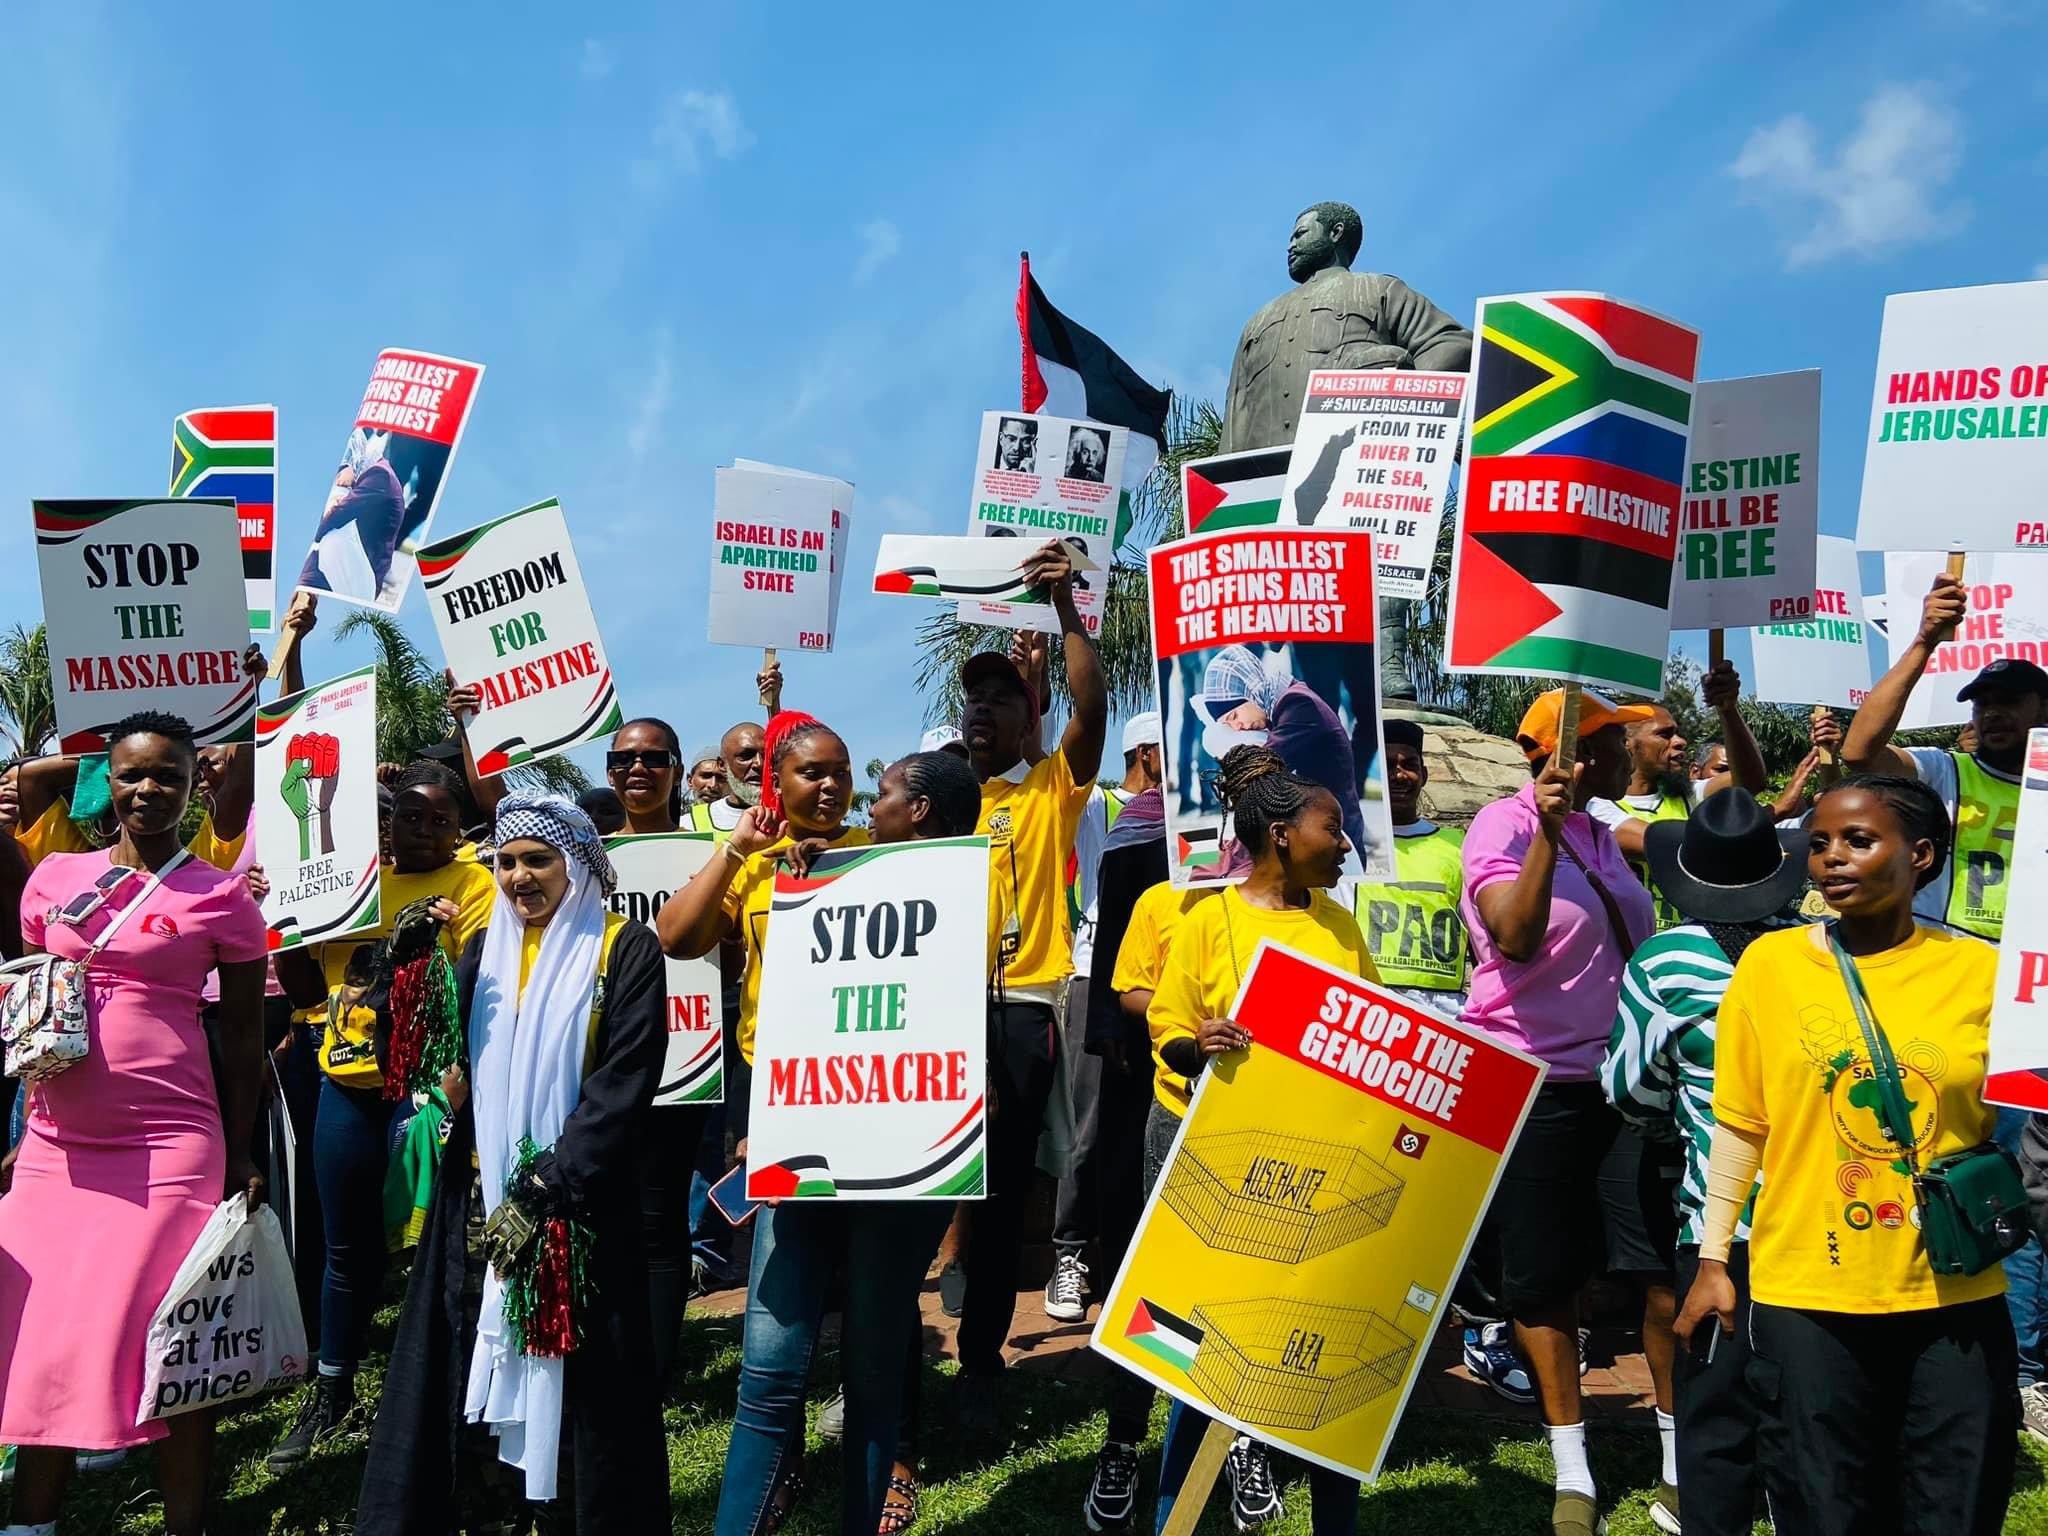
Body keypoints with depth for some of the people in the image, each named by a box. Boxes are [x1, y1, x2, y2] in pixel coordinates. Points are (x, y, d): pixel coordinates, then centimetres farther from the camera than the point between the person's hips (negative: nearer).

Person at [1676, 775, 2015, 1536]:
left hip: (1954, 1297, 1)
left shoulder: (1980, 969, -1)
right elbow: (1741, 1125, 2)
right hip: (1805, 1294, -1)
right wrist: (1713, 1260, 2)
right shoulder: (1769, 962, -2)